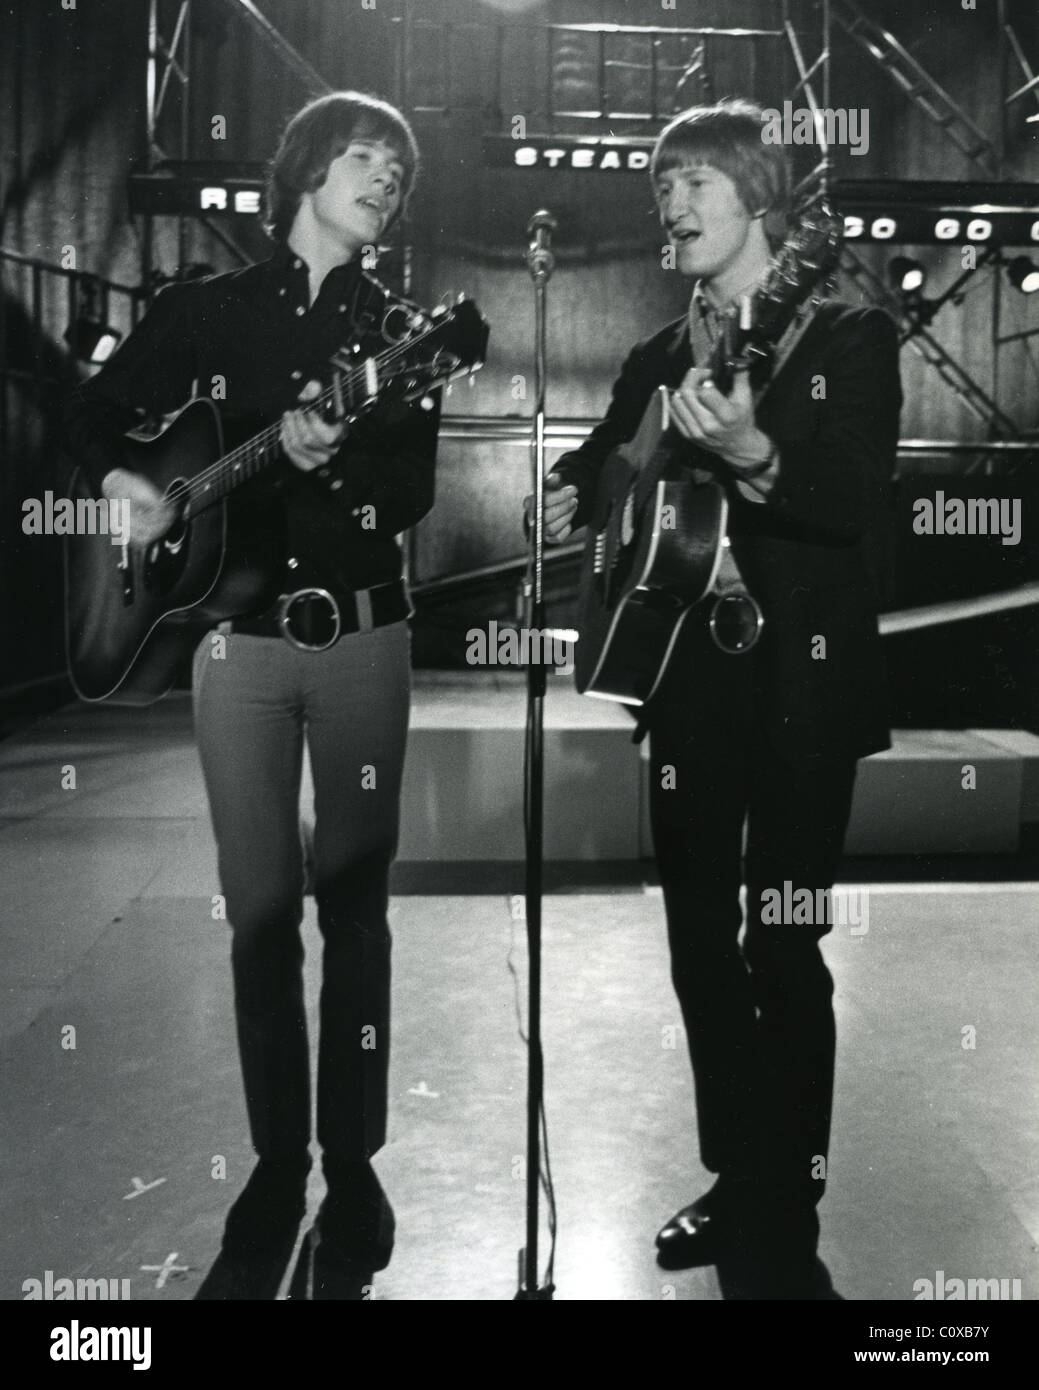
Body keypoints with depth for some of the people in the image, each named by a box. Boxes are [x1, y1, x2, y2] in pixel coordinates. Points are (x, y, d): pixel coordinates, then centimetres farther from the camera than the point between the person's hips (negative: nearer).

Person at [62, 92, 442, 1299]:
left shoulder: (399, 330, 6)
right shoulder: (207, 308, 6)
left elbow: (412, 496, -4)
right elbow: (90, 414, 14)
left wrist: (329, 456, -22)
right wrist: (126, 487, -5)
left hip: (360, 636, 0)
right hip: (238, 638, 0)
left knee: (352, 906, 2)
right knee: (259, 909, 2)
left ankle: (352, 1171, 12)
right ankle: (278, 1168, 14)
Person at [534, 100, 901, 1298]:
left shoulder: (848, 336, -2)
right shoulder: (657, 359, 14)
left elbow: (858, 507, -13)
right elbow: (596, 469, 23)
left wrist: (755, 458, -31)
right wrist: (568, 499, 0)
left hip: (800, 685, -6)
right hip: (689, 683, 6)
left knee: (782, 953, -4)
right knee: (701, 944, 12)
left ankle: (782, 1237, 9)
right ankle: (735, 1183, 29)